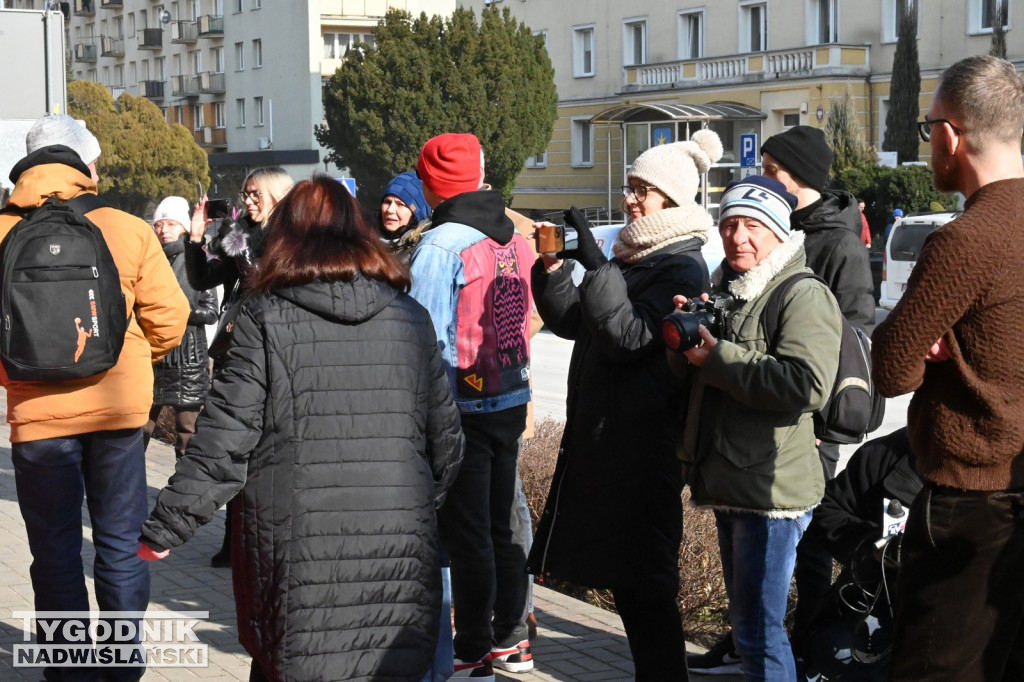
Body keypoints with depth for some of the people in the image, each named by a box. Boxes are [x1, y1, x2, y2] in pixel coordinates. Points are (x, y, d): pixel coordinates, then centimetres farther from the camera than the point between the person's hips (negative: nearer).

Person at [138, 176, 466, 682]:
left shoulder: (266, 317, -3)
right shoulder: (410, 318, 7)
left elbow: (224, 440, -6)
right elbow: (445, 439, 12)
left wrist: (163, 531, 2)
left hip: (298, 557, -2)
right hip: (398, 553, 3)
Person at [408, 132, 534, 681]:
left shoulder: (439, 247, -15)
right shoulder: (513, 240, 5)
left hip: (461, 408, -7)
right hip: (510, 401, 7)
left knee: (465, 533, 1)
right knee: (501, 524, 16)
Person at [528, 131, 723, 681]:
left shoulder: (683, 269, -11)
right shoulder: (631, 258, 14)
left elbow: (628, 335, -21)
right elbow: (572, 322, 14)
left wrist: (595, 262, -23)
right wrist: (552, 265, 0)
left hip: (641, 445, -9)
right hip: (598, 433, 9)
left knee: (640, 580, -4)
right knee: (620, 571, 14)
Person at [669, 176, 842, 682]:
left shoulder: (804, 296, -12)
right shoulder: (724, 292, 15)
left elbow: (809, 386, -26)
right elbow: (687, 376, 19)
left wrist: (717, 357, -20)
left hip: (772, 487, -9)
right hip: (728, 482, 9)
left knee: (758, 629, -6)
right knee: (745, 618, 20)